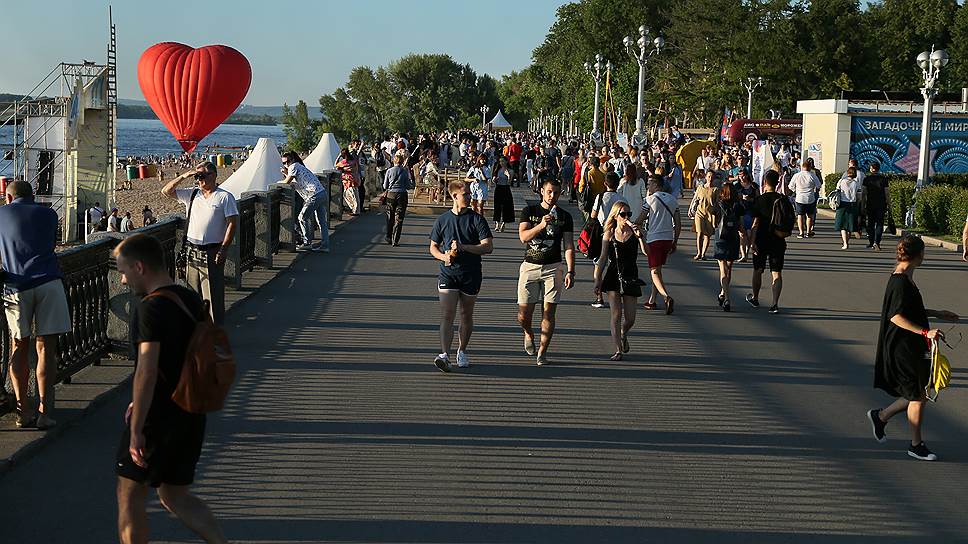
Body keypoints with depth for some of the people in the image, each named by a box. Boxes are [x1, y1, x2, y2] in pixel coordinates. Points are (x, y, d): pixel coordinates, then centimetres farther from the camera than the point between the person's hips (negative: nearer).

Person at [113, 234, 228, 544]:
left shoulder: (151, 308, -19)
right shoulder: (192, 300, 8)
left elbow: (147, 372, -24)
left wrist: (136, 431, -21)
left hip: (158, 418, -8)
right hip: (192, 414, 8)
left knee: (129, 497, 10)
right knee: (175, 497, 18)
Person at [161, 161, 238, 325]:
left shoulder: (225, 197, -2)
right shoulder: (192, 195, 12)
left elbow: (232, 224, -7)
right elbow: (166, 191, 13)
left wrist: (223, 250, -15)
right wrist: (183, 176, 1)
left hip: (212, 253, -5)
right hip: (192, 251, 5)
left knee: (213, 294, -5)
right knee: (193, 292, 10)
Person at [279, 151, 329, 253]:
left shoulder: (294, 166, -5)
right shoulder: (299, 166, 25)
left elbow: (287, 182, -7)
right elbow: (292, 183, 21)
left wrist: (279, 182, 13)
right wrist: (286, 173, 11)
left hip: (314, 196, -10)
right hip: (322, 193, 10)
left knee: (303, 218, -1)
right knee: (321, 220, 9)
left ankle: (307, 243, 3)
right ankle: (324, 245, 10)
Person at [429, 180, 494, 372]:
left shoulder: (477, 219, 0)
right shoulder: (442, 220, 5)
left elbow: (488, 247, -8)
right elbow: (433, 247, 13)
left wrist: (463, 247, -18)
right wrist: (444, 256, -9)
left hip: (471, 274, 0)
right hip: (448, 272, 0)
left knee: (467, 315, 11)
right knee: (447, 315, -12)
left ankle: (462, 351, 28)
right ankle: (445, 355, -20)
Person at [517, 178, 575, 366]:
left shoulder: (565, 216, 6)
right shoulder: (529, 211, 4)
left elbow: (569, 246, 3)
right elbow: (523, 237, -8)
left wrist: (570, 271, -8)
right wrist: (541, 225, -24)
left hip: (553, 268, 0)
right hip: (530, 266, 0)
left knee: (549, 313, -4)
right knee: (524, 313, -2)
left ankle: (542, 352, 6)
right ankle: (529, 334, 30)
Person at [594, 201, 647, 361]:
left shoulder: (635, 232, 1)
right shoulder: (609, 234, 2)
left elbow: (646, 252, -12)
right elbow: (603, 258, 6)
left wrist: (639, 235, -24)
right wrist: (597, 280, 3)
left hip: (631, 277, 1)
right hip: (613, 276, -1)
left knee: (630, 319, 4)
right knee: (616, 314, -7)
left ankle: (623, 335, 37)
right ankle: (618, 350, 0)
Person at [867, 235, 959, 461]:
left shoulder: (905, 279, 11)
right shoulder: (901, 282, -20)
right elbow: (896, 316, -25)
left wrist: (937, 314, 25)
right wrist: (925, 332, -30)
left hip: (913, 347, 10)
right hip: (904, 348, -10)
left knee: (918, 394, 14)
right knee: (918, 396, 0)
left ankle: (880, 416, 28)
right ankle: (916, 445, 12)